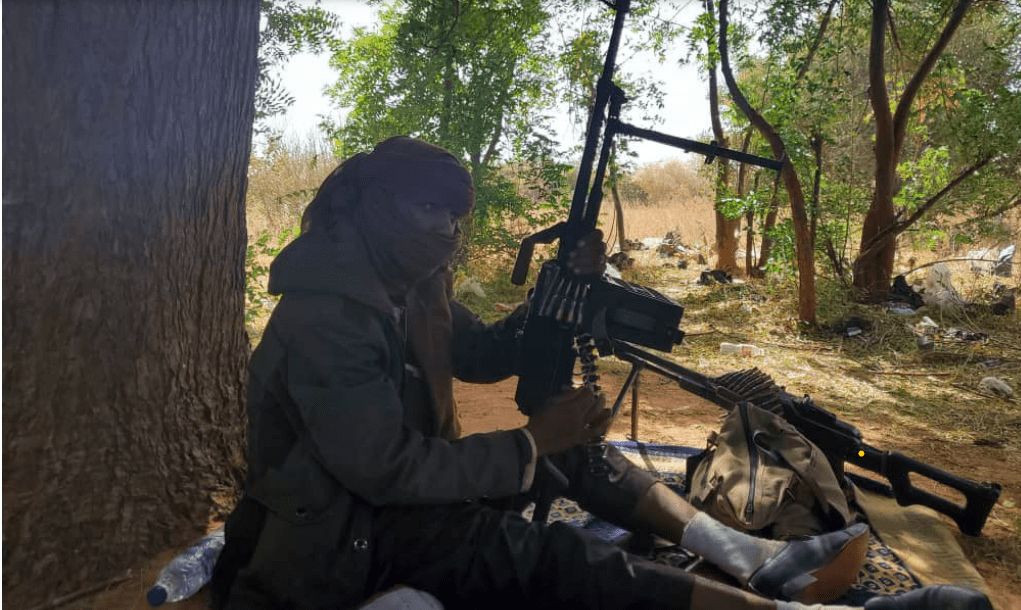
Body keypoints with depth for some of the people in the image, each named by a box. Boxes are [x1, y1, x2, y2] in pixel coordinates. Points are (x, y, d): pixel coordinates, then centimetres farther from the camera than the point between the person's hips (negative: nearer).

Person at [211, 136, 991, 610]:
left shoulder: (409, 290, 2)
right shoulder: (326, 319, -26)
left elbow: (486, 354, 8)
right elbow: (385, 470, -30)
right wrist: (531, 441, -23)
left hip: (399, 489, 9)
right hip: (343, 535, -9)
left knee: (569, 453, 0)